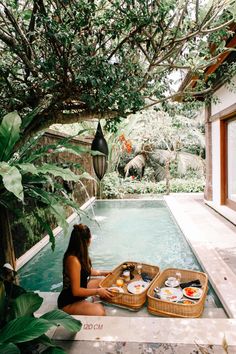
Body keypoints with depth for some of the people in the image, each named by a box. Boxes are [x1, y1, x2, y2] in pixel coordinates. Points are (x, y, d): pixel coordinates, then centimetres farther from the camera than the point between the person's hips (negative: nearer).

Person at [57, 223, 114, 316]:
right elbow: (76, 291, -28)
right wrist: (98, 291, -20)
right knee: (99, 312, -29)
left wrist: (103, 273, 20)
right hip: (68, 302, -10)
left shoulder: (79, 254, -4)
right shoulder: (73, 260, -32)